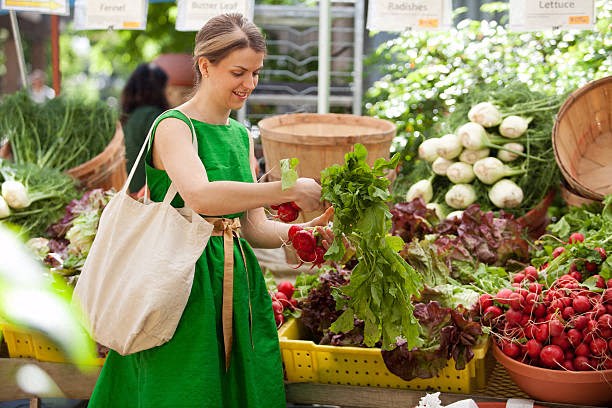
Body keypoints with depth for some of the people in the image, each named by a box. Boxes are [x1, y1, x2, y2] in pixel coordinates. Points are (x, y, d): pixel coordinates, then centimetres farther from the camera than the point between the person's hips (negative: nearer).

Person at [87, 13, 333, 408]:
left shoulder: (241, 135, 13)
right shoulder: (173, 127, -10)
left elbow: (254, 227, 11)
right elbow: (199, 196, -30)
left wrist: (309, 229, -7)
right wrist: (292, 189, -27)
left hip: (238, 283, 7)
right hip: (186, 282, -7)